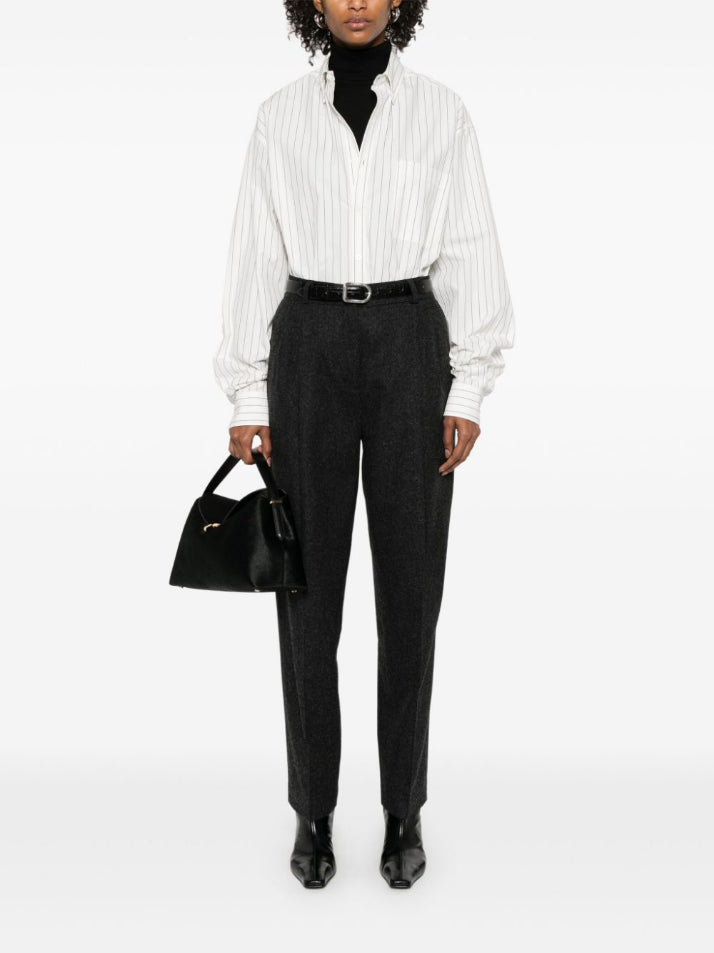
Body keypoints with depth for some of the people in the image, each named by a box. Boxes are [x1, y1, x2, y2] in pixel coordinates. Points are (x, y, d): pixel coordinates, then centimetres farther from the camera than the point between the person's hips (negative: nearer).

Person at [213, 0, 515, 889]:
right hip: (309, 348, 1)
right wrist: (246, 395, 0)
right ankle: (313, 809, 19)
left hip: (410, 347, 0)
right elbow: (255, 256, 6)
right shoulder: (280, 116, 8)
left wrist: (470, 388, -4)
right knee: (309, 582, 3)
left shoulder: (441, 110, 6)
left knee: (410, 580, 3)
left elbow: (470, 252, 3)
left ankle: (404, 808, 19)